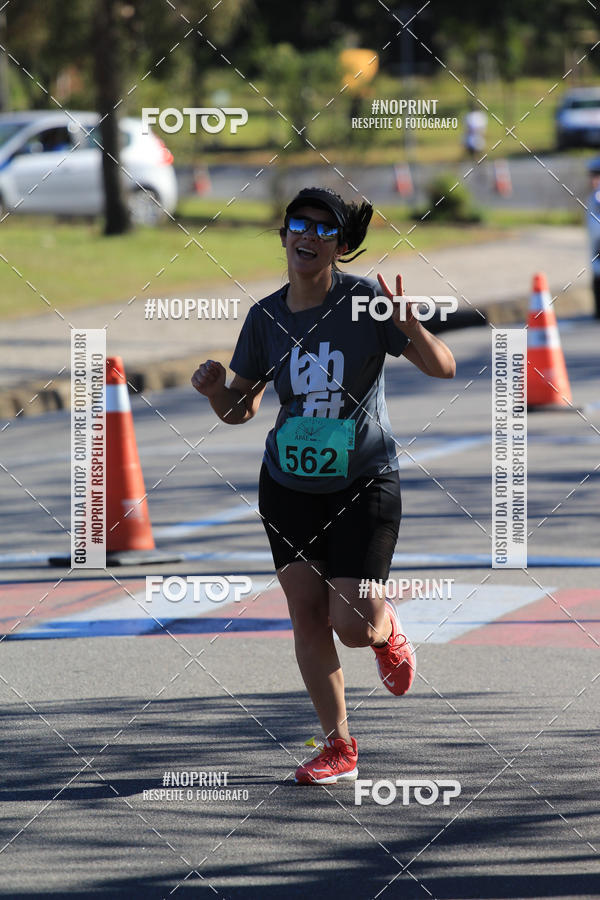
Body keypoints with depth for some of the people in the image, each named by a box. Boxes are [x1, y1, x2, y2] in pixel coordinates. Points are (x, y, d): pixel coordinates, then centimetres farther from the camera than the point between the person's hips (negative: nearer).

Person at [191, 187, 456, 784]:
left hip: (363, 483, -4)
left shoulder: (364, 301, -12)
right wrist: (214, 390, -15)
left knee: (354, 627, -9)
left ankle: (386, 629, 29)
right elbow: (240, 409, 8)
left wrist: (409, 327, -33)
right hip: (289, 487, 4)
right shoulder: (266, 316, -1)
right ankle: (338, 747, 15)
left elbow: (443, 367, -14)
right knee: (307, 617, 2)